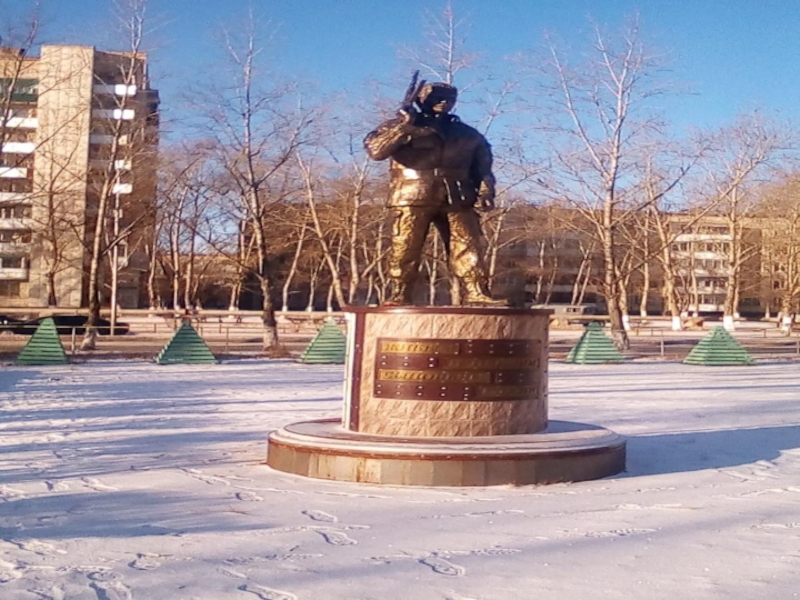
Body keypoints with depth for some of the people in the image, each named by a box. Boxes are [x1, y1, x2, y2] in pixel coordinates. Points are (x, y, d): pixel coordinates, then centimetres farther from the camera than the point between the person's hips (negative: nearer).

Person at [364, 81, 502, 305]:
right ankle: (398, 297, 0)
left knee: (467, 249, -4)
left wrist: (486, 189, 6)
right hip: (413, 199, -3)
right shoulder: (399, 127, 9)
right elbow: (375, 149, -6)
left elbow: (482, 166, 24)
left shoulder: (468, 134, 21)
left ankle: (477, 295, -3)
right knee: (404, 251, -5)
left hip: (456, 201, 3)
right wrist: (401, 126, -15)